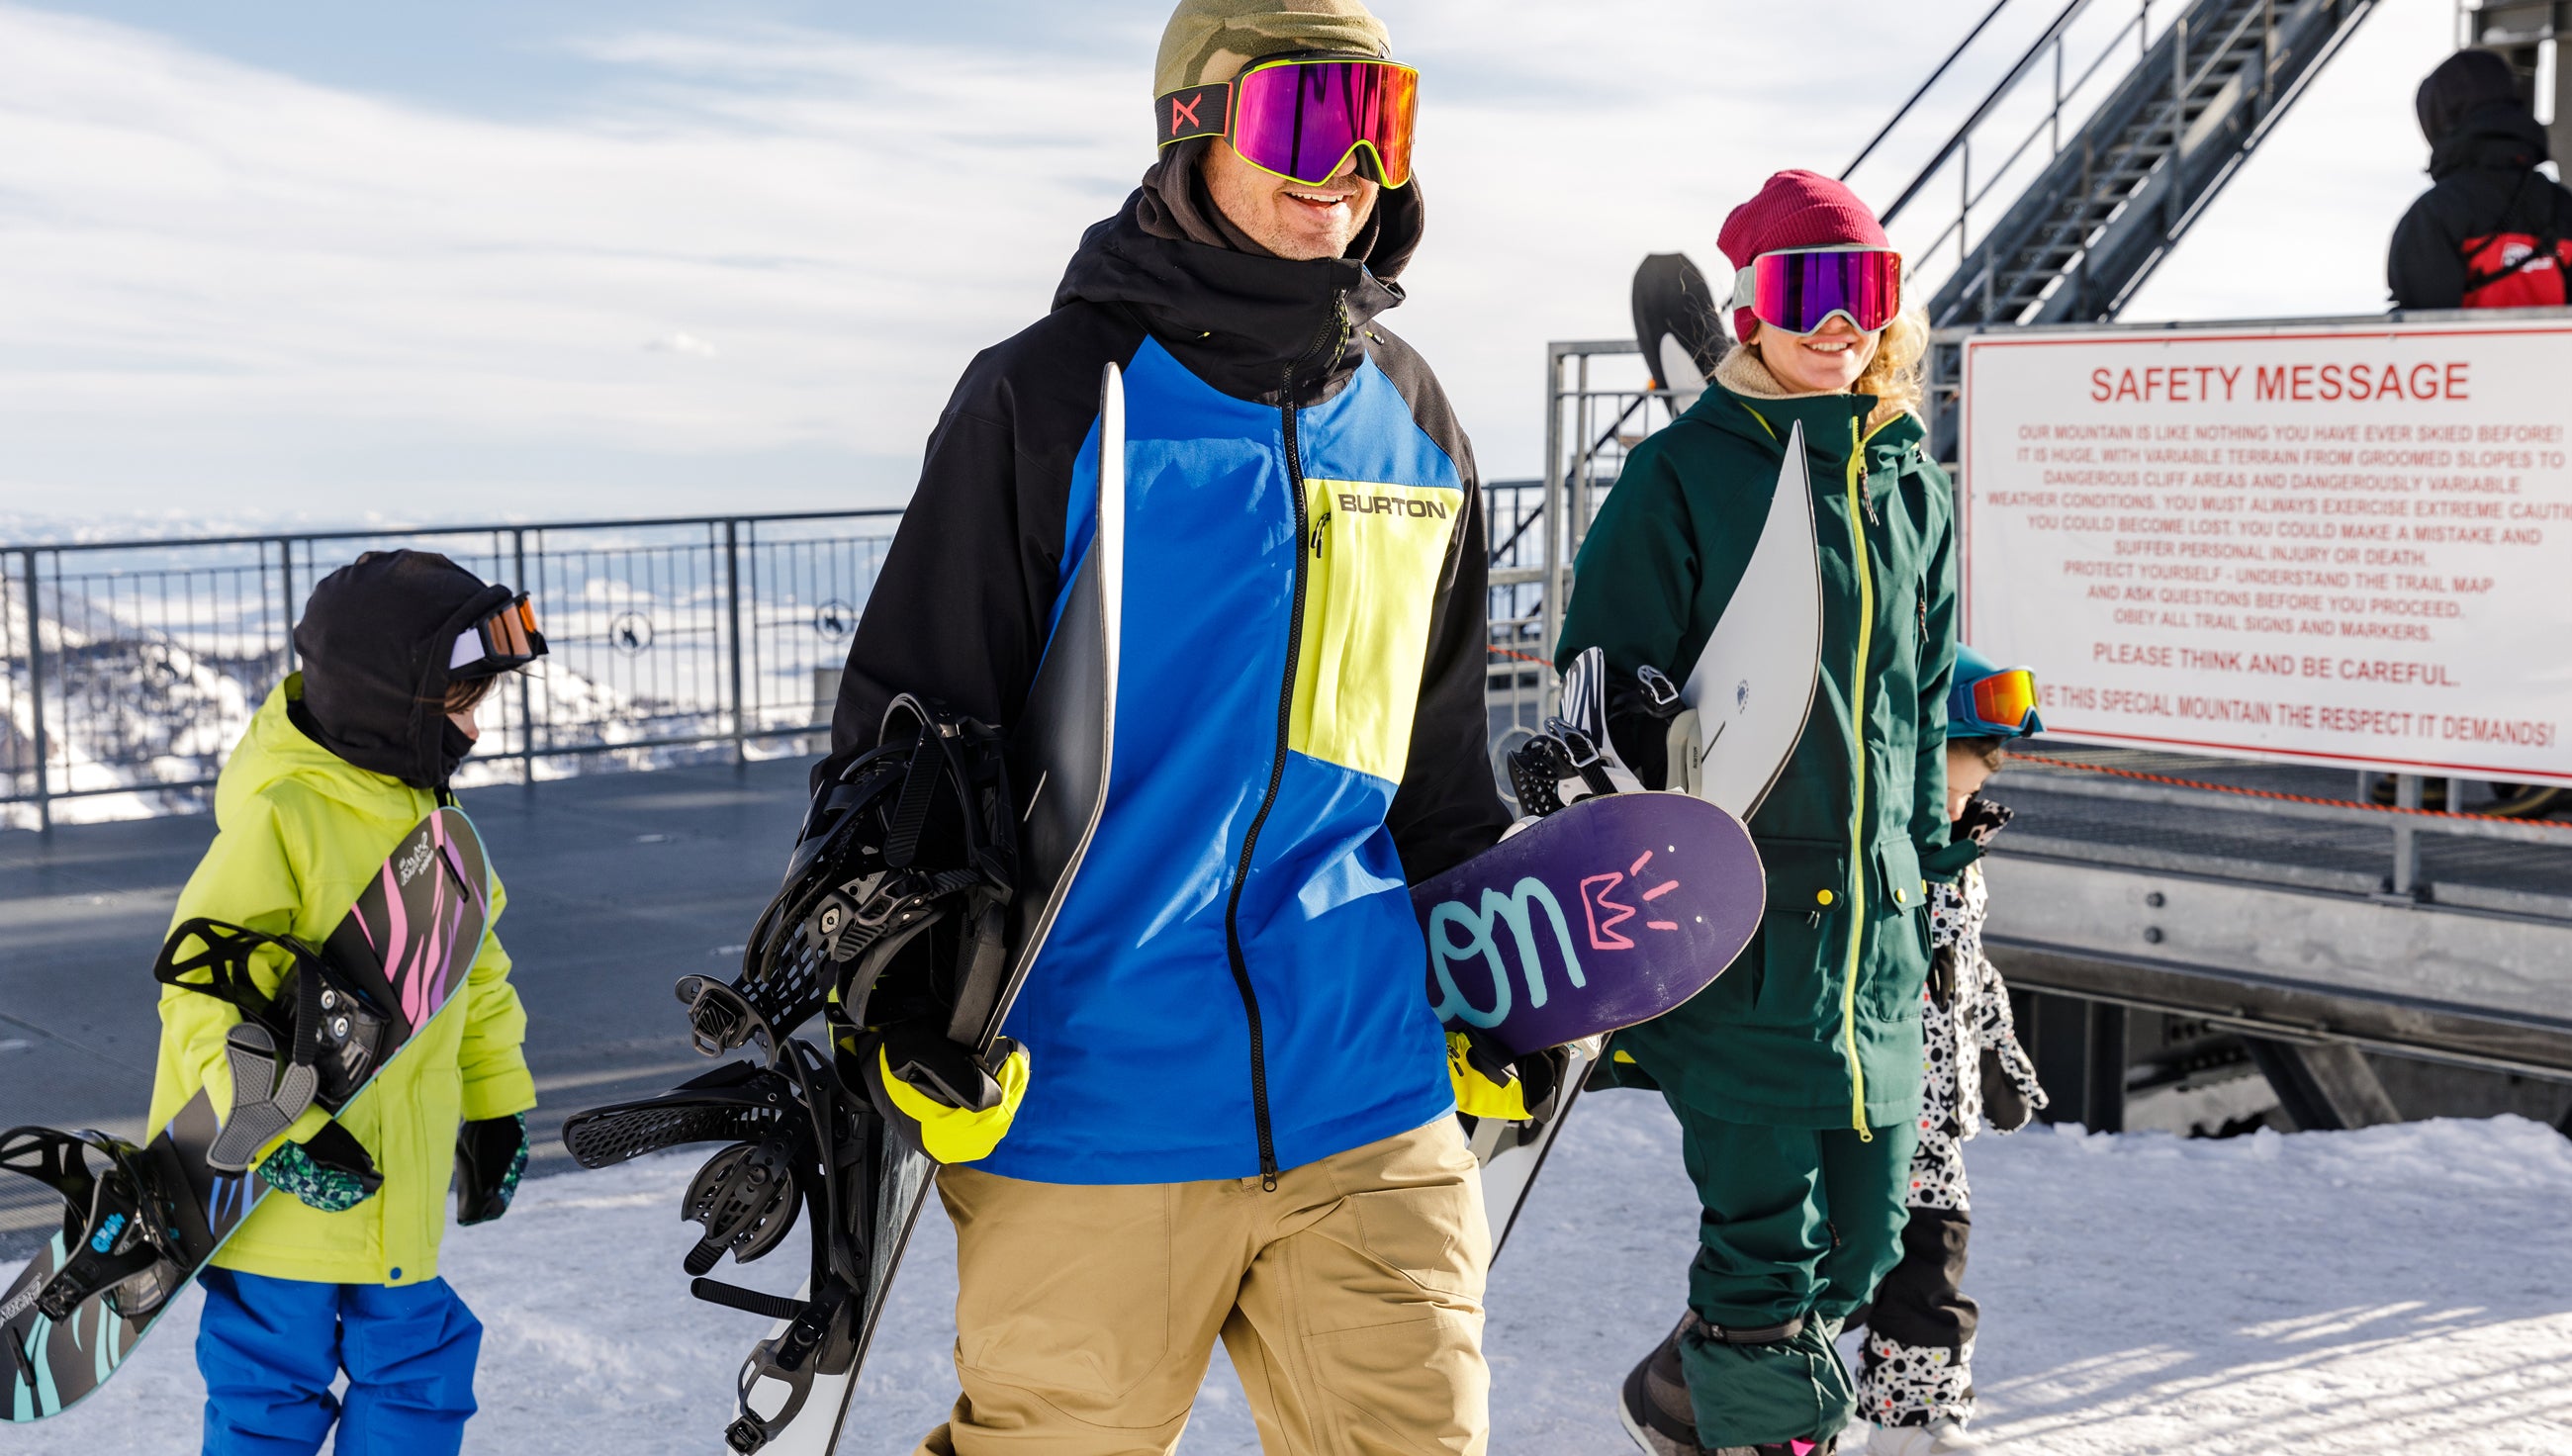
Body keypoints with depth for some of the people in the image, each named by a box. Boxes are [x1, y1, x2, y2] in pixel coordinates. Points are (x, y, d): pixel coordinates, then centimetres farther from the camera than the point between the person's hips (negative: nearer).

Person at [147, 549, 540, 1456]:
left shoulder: (430, 815, 8)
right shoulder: (279, 819, -19)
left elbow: (472, 968, 18)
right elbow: (207, 989, -22)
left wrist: (495, 1107, 17)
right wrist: (281, 1128, -26)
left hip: (398, 1186, 8)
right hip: (278, 1185, -8)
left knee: (421, 1367, 14)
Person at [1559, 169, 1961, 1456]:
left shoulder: (1912, 489, 12)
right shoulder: (1683, 478, -6)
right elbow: (1606, 706, -7)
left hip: (1873, 921, 6)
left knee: (1859, 1240, 13)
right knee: (1767, 1246, -5)